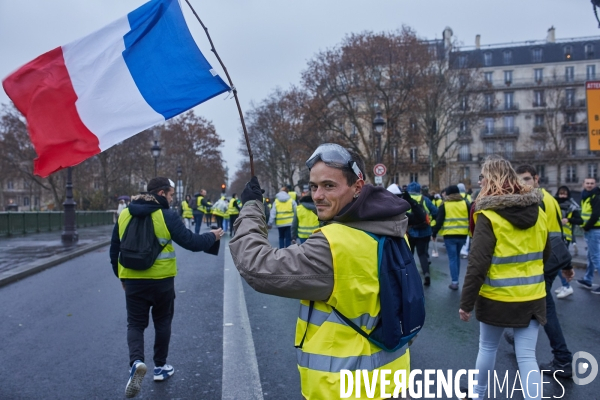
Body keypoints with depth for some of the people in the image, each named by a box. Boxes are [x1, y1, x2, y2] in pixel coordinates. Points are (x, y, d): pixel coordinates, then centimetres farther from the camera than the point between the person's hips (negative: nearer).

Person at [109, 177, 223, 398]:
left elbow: (114, 250, 9)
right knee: (162, 322, 16)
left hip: (132, 279, 3)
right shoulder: (167, 216, -12)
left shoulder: (124, 215, 4)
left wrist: (121, 276, 21)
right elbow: (190, 242, -14)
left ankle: (136, 362, -12)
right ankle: (160, 367, 26)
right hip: (161, 280, -2)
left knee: (135, 323, 12)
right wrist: (212, 236, 4)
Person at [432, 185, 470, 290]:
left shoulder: (444, 205, -3)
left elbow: (439, 221, -5)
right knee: (457, 256, 20)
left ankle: (454, 282, -2)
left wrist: (434, 233, 6)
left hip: (449, 235, -3)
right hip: (462, 235, 3)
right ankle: (455, 278, 26)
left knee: (452, 258, 2)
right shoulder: (465, 203, 5)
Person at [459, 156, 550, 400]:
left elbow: (477, 265, -18)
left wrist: (466, 303, -11)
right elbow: (545, 255, 15)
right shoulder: (538, 212, 2)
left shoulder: (489, 216, -16)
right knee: (527, 356, 7)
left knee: (487, 348, 16)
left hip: (497, 298, -4)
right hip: (533, 297, 4)